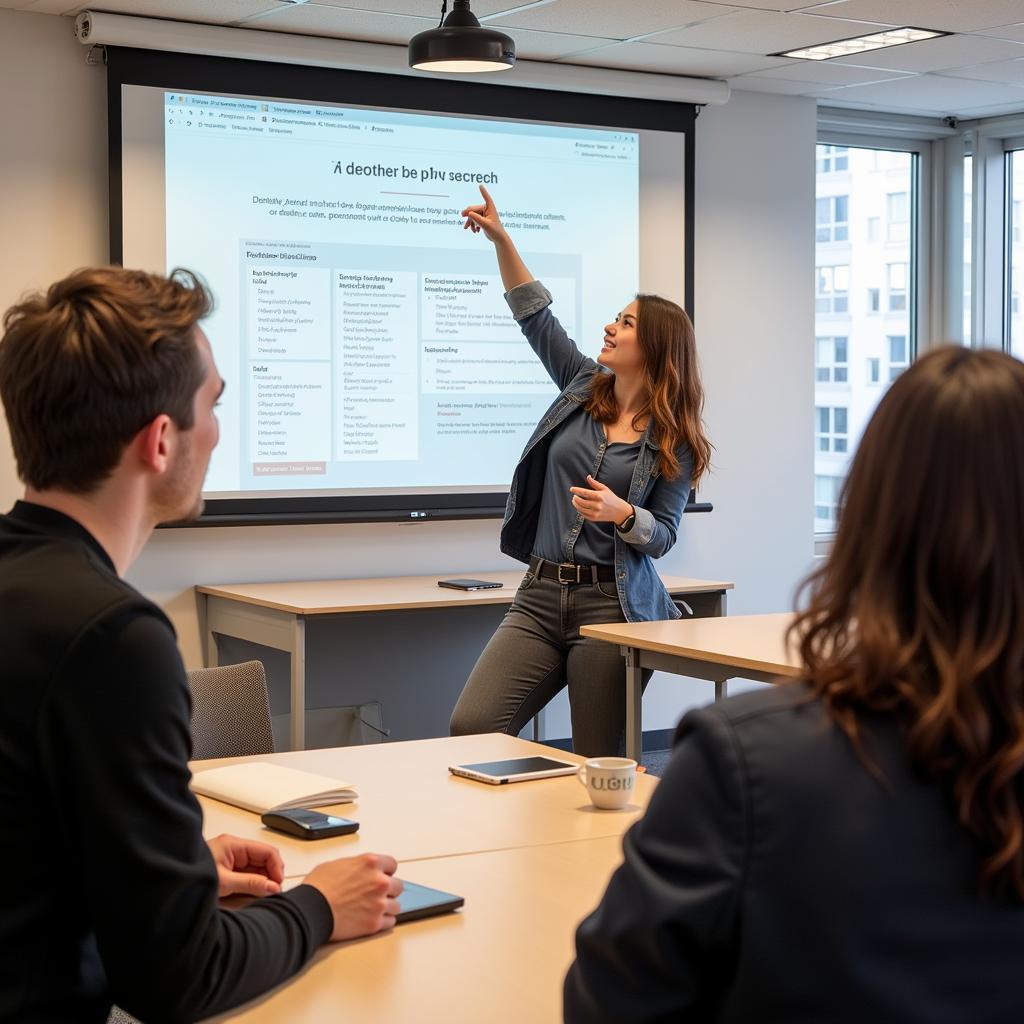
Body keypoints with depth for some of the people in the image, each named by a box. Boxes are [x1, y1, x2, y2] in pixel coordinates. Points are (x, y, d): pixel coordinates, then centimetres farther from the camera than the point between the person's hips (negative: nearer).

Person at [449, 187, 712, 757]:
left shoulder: (675, 443, -1)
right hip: (541, 595, 4)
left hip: (612, 606, -4)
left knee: (598, 763, -4)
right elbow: (536, 315, 15)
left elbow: (662, 536, -2)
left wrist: (623, 514, -22)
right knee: (471, 727, -12)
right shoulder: (585, 388, 12)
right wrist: (501, 239, 9)